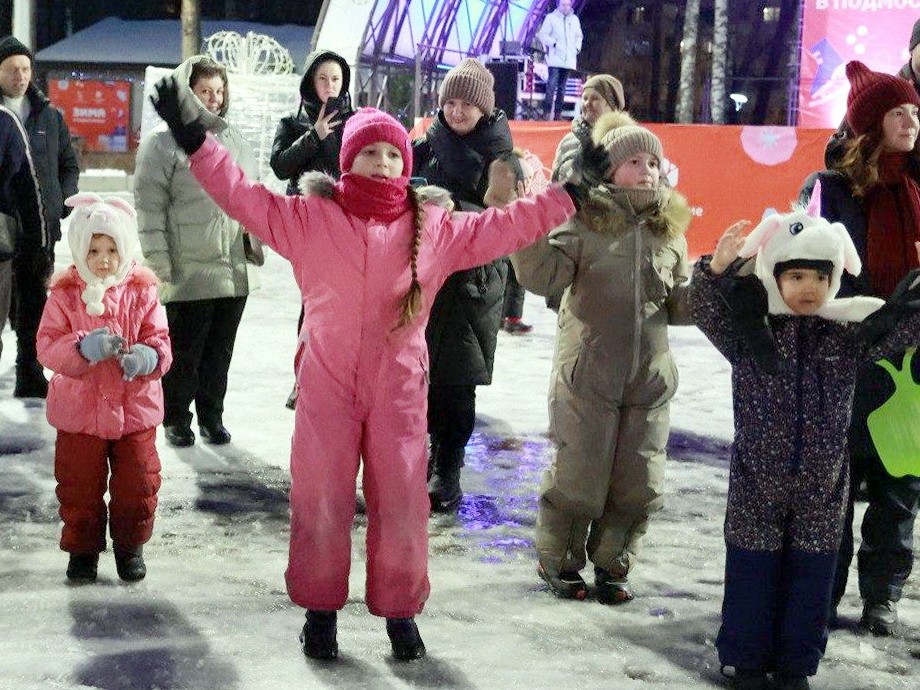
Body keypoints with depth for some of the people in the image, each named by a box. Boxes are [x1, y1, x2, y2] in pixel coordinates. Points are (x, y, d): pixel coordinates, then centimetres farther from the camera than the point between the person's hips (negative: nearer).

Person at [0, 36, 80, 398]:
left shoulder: (48, 115, 10)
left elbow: (70, 164, 19)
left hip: (40, 226, 4)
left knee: (33, 300, 11)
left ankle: (30, 374, 21)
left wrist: (61, 199, 4)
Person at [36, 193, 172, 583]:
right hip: (79, 411, 0)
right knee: (79, 486, 10)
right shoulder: (65, 294, -6)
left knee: (137, 485, 9)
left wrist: (147, 357, -28)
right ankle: (83, 547, 29)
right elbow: (47, 346, -12)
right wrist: (83, 348, -31)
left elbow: (160, 342, -5)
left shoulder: (142, 292, -4)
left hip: (134, 409, 1)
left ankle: (130, 546, 29)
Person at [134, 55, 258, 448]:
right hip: (188, 273, -5)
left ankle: (212, 416, 25)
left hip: (233, 270, 5)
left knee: (220, 352, 13)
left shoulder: (234, 139, 13)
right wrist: (158, 263, -13)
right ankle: (176, 420, 18)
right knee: (183, 353, 4)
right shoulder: (164, 141, -5)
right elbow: (149, 205, -9)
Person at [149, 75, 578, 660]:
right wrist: (194, 142, -13)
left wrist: (569, 197, 3)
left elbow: (502, 228, 7)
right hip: (326, 385, -1)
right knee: (322, 501, 6)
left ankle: (400, 610, 23)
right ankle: (320, 609, 22)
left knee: (401, 503, 6)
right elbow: (246, 197, -5)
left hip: (399, 387, 1)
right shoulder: (311, 216, -1)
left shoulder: (434, 227, 4)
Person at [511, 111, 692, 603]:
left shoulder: (670, 228, 9)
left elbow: (681, 304, 11)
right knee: (577, 475, 4)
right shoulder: (588, 219, -5)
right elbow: (542, 275, -15)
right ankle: (559, 560, 25)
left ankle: (611, 563, 29)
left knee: (638, 483, 9)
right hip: (587, 374, -4)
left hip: (650, 378, 4)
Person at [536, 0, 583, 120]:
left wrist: (577, 48, 11)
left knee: (562, 86, 6)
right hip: (555, 59, -5)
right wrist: (554, 43, -12)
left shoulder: (575, 19, 15)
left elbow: (579, 36, 26)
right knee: (552, 84, -14)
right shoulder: (551, 18, 1)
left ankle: (558, 112, 9)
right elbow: (543, 34, -1)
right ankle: (547, 111, -14)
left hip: (569, 59, 5)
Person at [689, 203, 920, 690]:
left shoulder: (848, 335, 2)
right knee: (752, 574, 6)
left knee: (810, 577, 9)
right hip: (757, 481, -2)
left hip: (822, 485, 2)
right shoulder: (749, 331, -4)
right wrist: (715, 270, -37)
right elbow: (705, 311, -18)